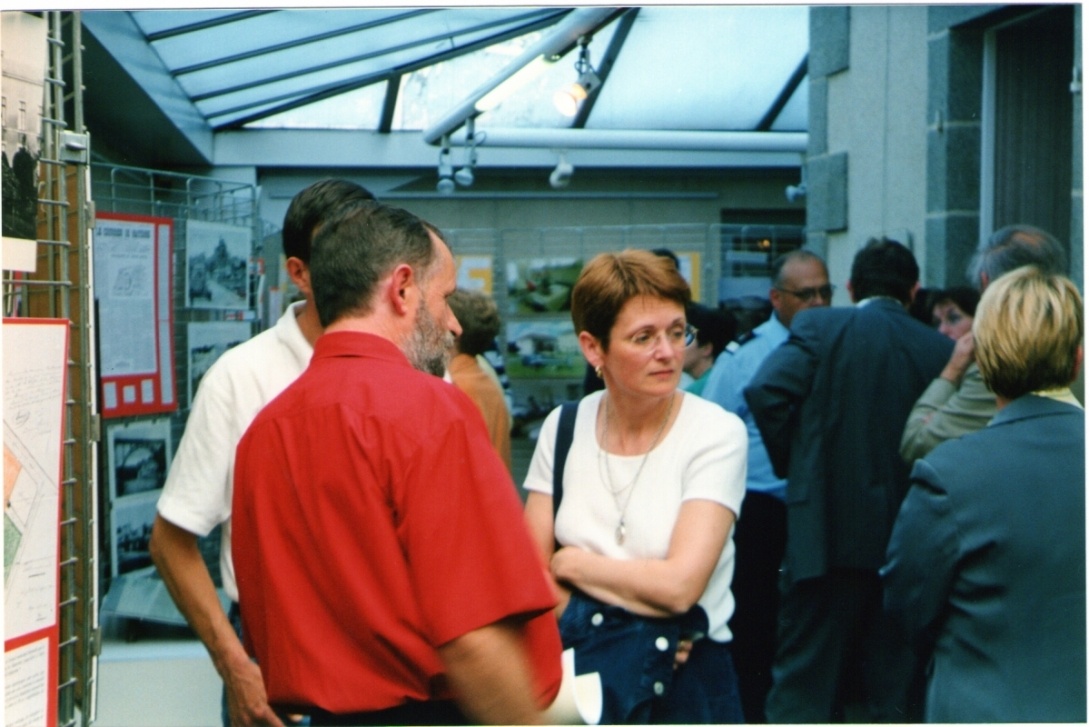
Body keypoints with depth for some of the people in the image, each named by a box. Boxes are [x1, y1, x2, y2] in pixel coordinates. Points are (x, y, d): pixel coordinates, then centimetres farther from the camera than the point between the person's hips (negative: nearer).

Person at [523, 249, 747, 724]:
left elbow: (679, 586, -19)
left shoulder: (716, 434, -12)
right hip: (577, 673, 3)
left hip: (679, 682, -2)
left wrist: (569, 563, -8)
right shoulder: (564, 427, -1)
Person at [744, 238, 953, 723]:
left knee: (804, 678, 5)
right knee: (894, 686, 13)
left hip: (828, 527, -2)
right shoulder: (941, 350, 2)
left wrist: (791, 462, -2)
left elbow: (765, 390, -16)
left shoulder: (819, 328, -4)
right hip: (906, 533, 3)